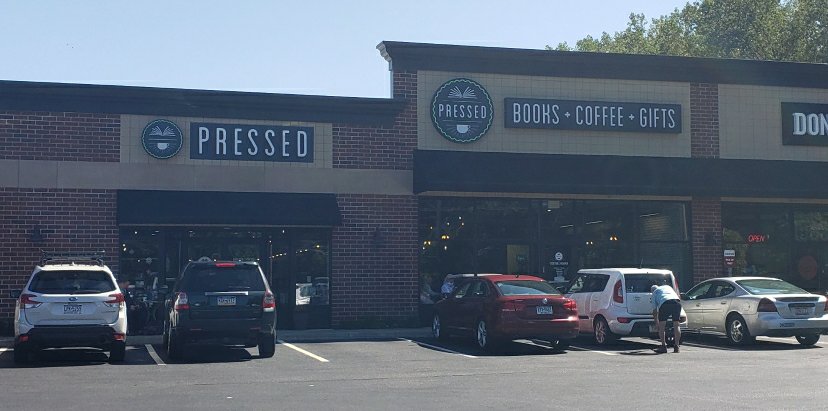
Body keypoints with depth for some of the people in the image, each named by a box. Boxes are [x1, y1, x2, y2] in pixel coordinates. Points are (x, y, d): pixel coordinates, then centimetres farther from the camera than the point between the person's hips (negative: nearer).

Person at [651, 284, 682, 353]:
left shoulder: (654, 292, 30)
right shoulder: (668, 287, 39)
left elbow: (654, 310, 28)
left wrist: (657, 322, 36)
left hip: (665, 303, -3)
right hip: (677, 301, 3)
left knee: (661, 326, 9)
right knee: (676, 325, 11)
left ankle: (663, 346, 5)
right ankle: (676, 346, 10)